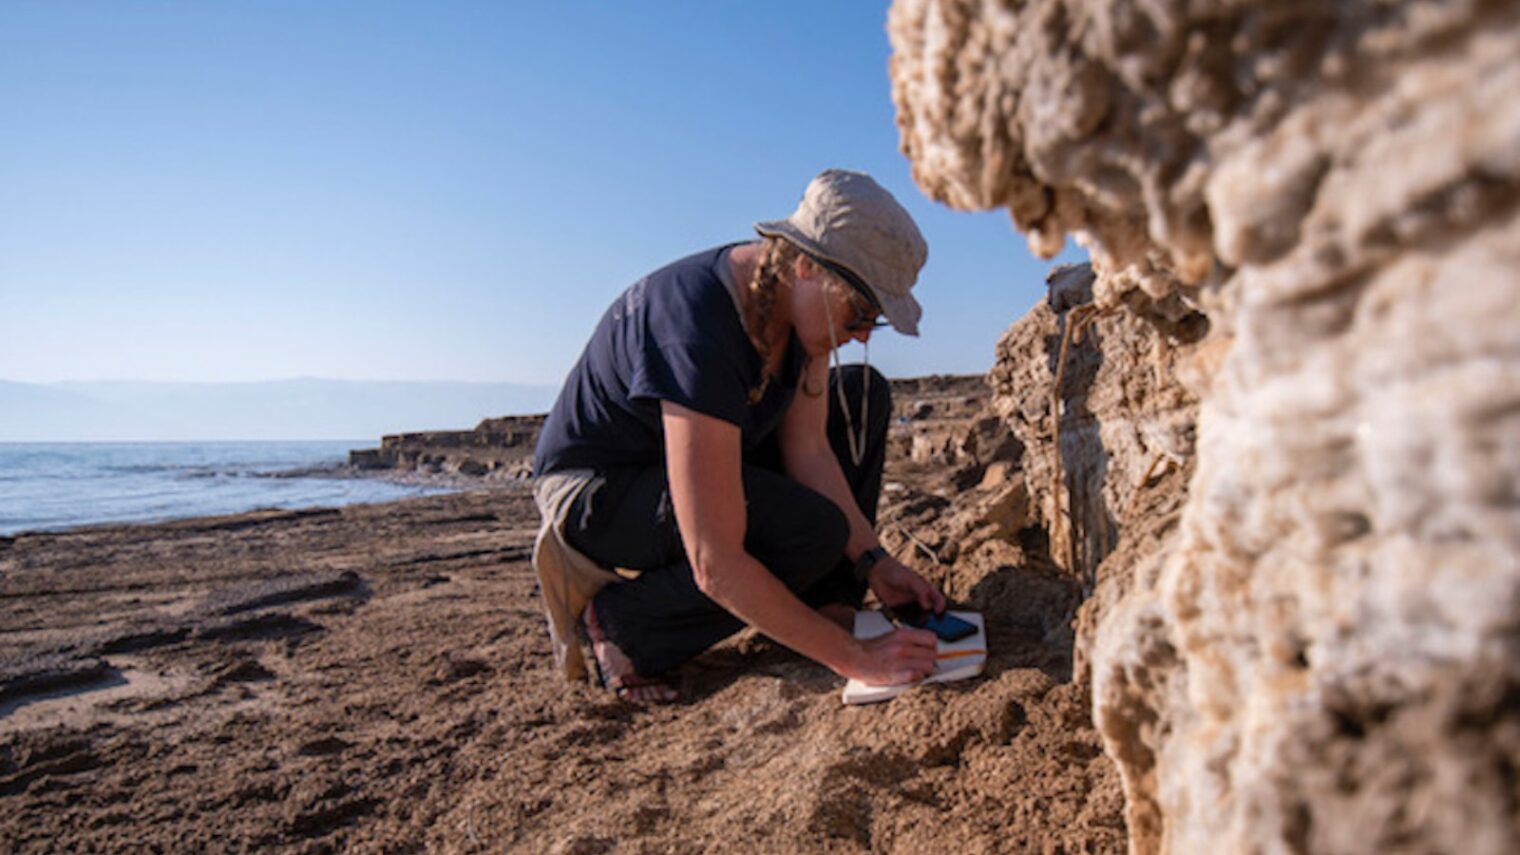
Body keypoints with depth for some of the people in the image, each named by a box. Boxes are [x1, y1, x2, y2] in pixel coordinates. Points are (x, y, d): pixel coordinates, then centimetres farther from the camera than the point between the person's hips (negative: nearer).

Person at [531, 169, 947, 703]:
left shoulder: (803, 297, -10)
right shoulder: (697, 333, -36)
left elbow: (808, 448, -5)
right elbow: (716, 567, -37)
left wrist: (872, 562, -15)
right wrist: (852, 658, -31)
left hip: (695, 454, 9)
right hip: (592, 490, -9)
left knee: (863, 395, -1)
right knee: (812, 533, -29)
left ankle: (828, 605, -2)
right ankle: (617, 619, -10)